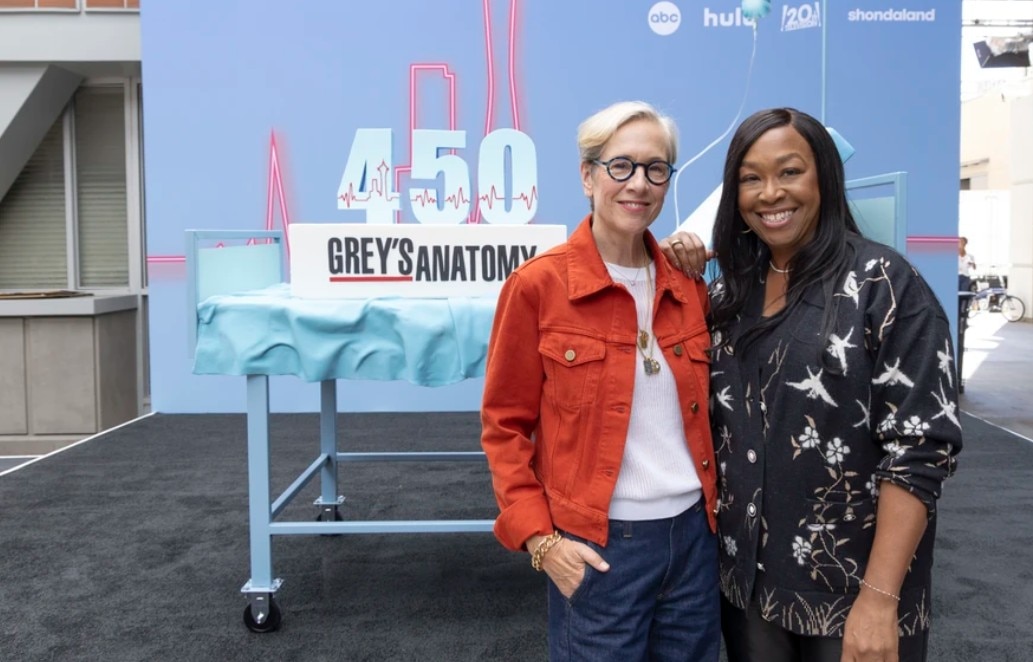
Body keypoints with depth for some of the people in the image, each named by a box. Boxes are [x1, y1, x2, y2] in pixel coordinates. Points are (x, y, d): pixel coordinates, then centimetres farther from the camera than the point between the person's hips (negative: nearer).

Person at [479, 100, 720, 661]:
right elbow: (505, 427, -7)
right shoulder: (538, 285, -10)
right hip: (597, 546, -5)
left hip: (692, 534, 5)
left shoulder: (687, 284, 4)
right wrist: (539, 538, -13)